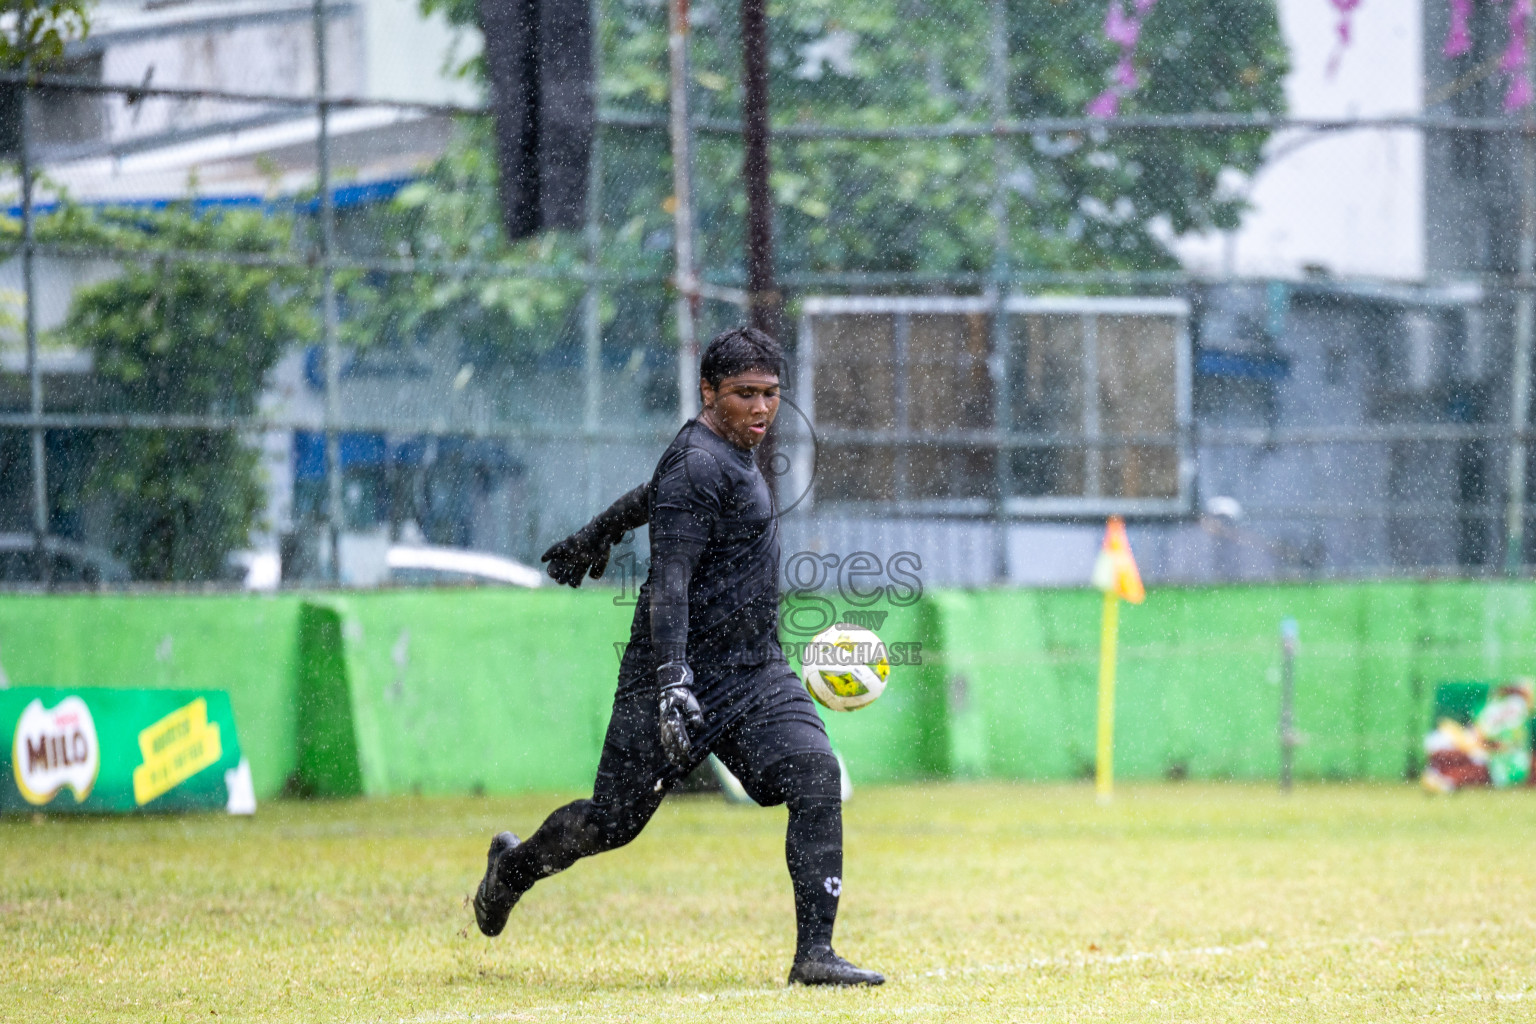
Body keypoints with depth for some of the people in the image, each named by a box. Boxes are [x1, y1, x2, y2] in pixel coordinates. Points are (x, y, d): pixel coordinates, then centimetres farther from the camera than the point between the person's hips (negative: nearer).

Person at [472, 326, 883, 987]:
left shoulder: (730, 452, 13)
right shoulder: (698, 463, -16)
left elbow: (652, 496, 32)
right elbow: (669, 584, -25)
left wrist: (594, 537, 49)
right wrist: (672, 682, -35)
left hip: (755, 673, 8)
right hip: (684, 669, -8)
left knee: (817, 778, -16)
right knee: (613, 821, 3)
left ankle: (814, 954, -20)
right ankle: (513, 869, 35)